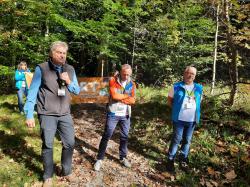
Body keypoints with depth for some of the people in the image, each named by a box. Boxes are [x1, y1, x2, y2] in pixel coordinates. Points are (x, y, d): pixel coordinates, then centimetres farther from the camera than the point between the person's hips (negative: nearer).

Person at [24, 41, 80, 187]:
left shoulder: (70, 69, 5)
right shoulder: (41, 69, -8)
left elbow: (77, 90, 10)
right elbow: (32, 92, -7)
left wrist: (68, 82, -10)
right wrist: (29, 115, -11)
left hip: (65, 114, 4)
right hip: (47, 114, -3)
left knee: (70, 143, 8)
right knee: (47, 145, 9)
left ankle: (67, 172, 31)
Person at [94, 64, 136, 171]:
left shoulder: (132, 84, 3)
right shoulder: (113, 81, -7)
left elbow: (133, 101, -4)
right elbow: (114, 96, -20)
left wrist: (120, 98, -14)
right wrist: (127, 96, -8)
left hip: (125, 115, 4)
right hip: (113, 114, -3)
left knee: (124, 137, 13)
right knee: (106, 136, 2)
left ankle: (123, 158, 30)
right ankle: (99, 159, 15)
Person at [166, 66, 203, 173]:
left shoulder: (199, 88, 5)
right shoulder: (176, 87, -4)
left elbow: (199, 101, 18)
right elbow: (170, 99, 6)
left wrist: (196, 114, 7)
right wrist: (176, 109, 0)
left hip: (192, 120, 4)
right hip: (179, 119, -3)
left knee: (187, 140, 14)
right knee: (176, 140, 4)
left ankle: (183, 160, 29)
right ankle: (170, 160, 18)